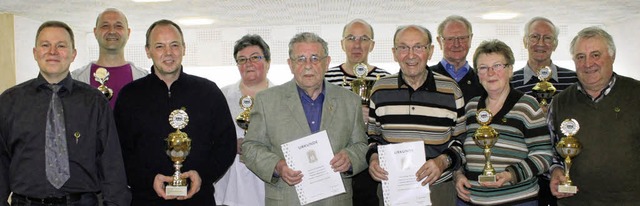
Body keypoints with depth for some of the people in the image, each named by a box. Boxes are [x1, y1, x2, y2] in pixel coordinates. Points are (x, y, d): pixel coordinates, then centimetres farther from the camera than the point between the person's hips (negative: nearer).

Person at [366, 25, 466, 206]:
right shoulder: (380, 90, 2)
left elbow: (461, 140, 4)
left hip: (438, 189, -1)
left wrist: (444, 161, -14)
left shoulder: (451, 91, -2)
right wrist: (373, 157, -7)